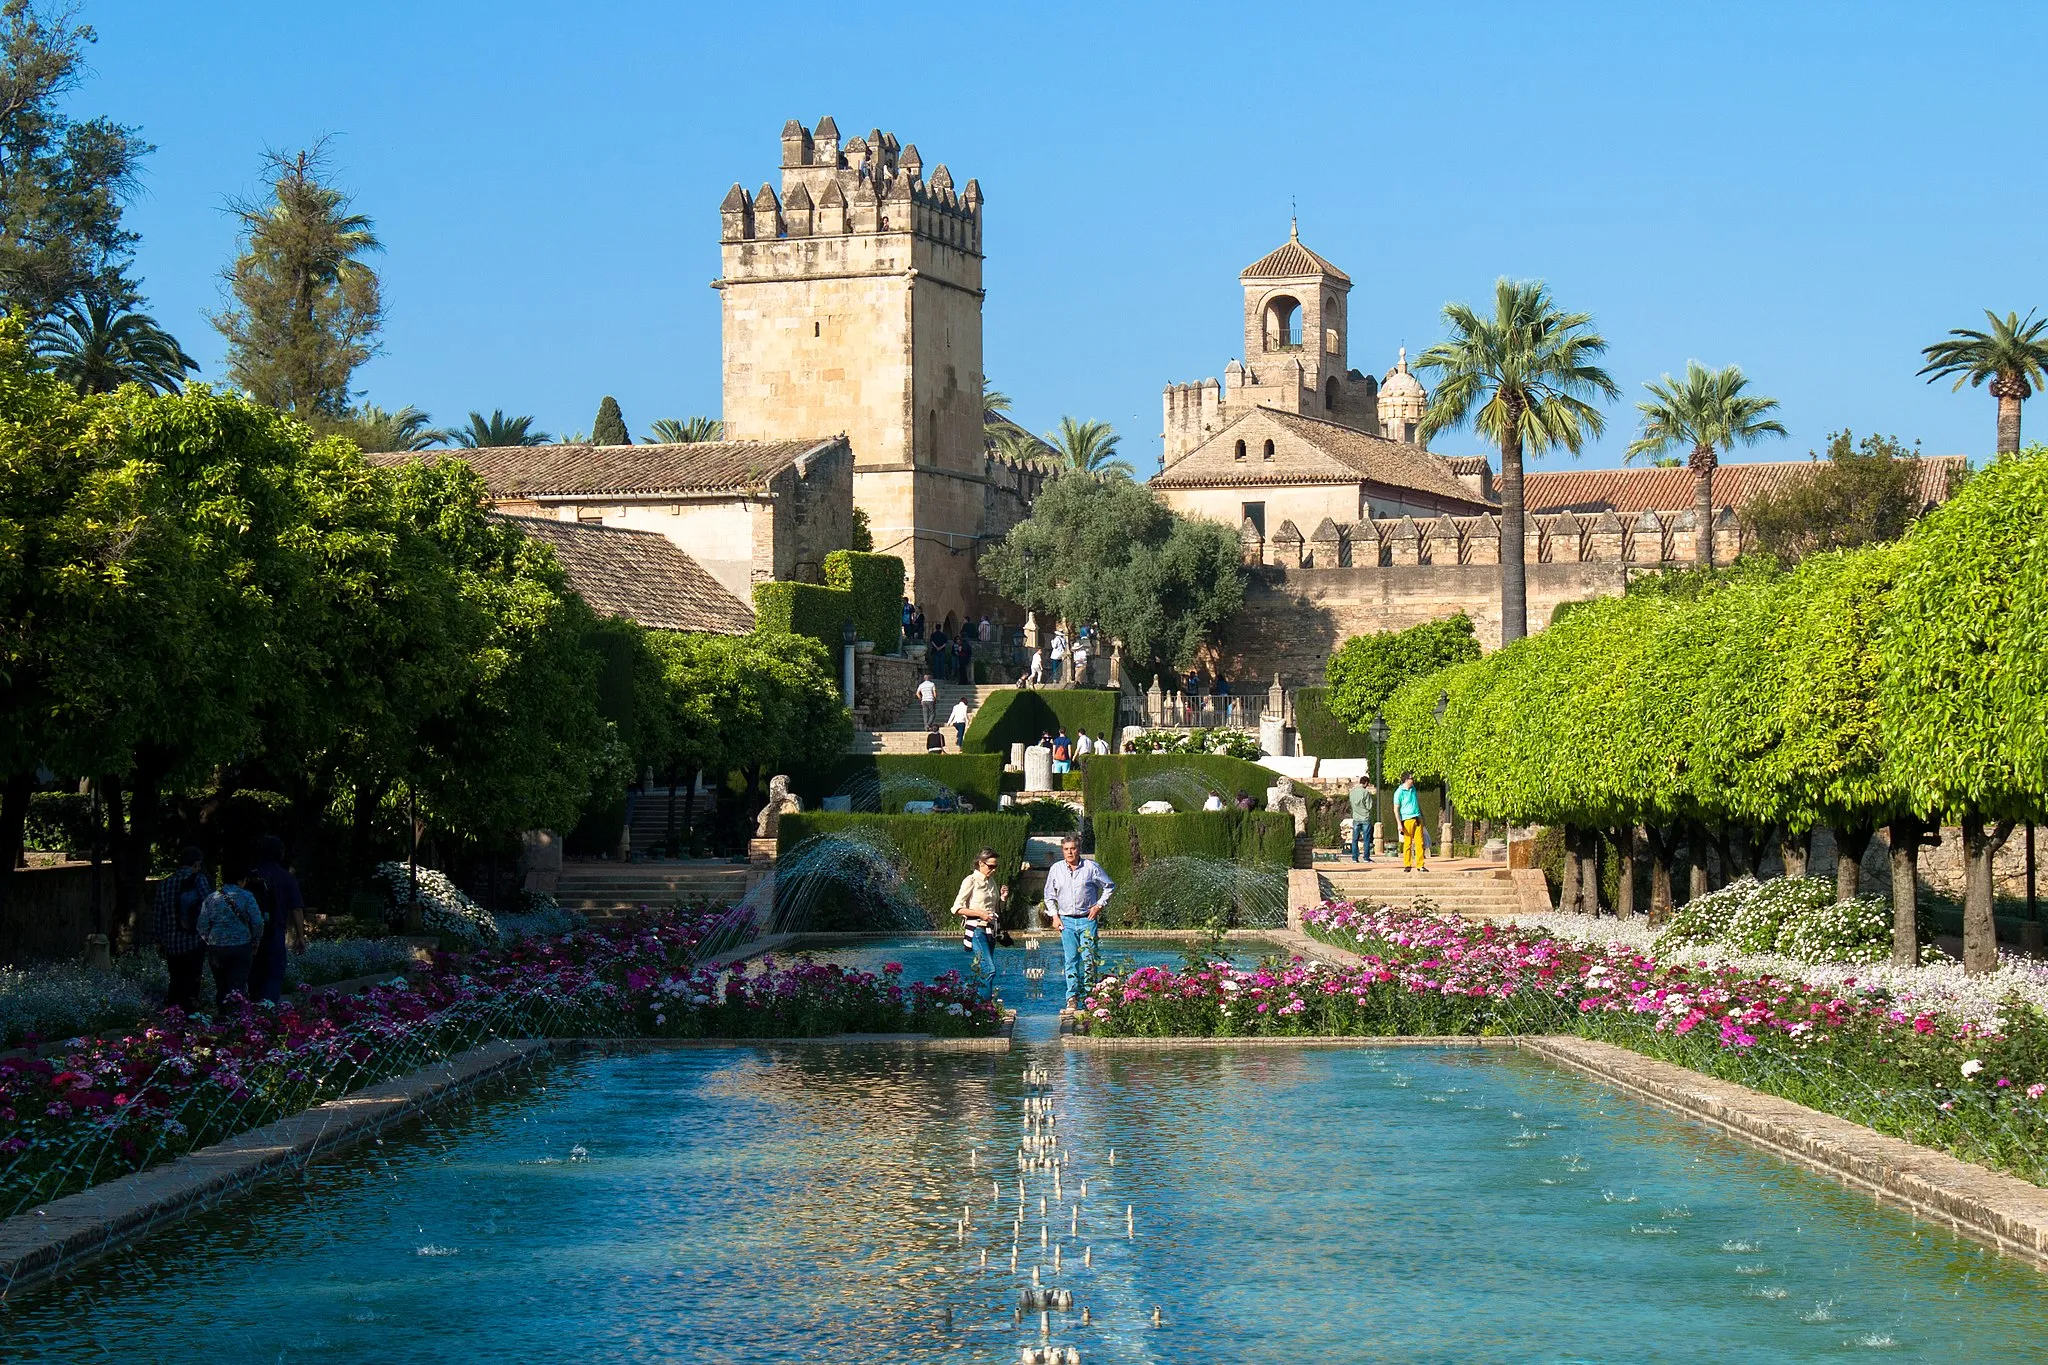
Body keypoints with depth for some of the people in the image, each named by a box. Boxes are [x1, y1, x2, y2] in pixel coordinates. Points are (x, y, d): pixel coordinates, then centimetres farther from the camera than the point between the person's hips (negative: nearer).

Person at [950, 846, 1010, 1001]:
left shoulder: (991, 882, 16)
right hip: (976, 930, -8)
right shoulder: (971, 881, -6)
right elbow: (956, 908, -9)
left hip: (990, 930, 8)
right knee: (989, 969, -18)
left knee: (982, 970, 6)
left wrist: (1003, 898, 4)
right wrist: (979, 913, -18)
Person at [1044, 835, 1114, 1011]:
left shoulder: (1091, 867, -1)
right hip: (1066, 920, 2)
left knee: (1088, 958, -6)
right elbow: (1049, 895, 16)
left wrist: (1099, 905, 0)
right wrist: (1054, 915, 7)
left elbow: (1109, 886, 9)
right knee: (1071, 959, -1)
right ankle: (1072, 997, 2)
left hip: (1087, 919, -2)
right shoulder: (1056, 869, 5)